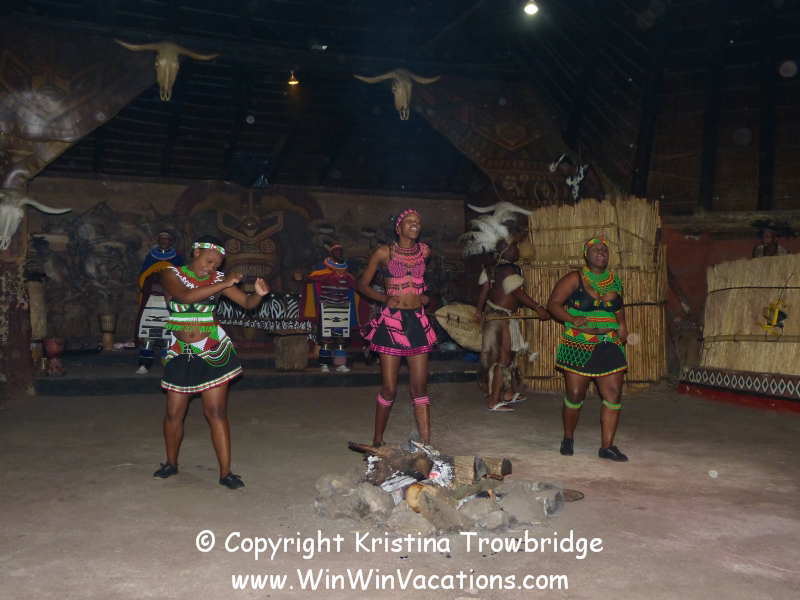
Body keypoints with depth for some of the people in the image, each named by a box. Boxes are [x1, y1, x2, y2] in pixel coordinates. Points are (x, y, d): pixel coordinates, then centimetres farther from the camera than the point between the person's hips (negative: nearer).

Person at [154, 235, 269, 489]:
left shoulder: (218, 278, 0)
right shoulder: (172, 274, -3)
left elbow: (248, 303, -4)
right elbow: (186, 296, -23)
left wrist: (259, 294, -26)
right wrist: (223, 285, -26)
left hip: (212, 350, -1)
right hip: (181, 353, 1)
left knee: (216, 412, -2)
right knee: (174, 413, 9)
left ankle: (225, 472, 4)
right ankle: (171, 463, 33)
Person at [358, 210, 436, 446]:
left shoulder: (424, 251, 10)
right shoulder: (384, 253, -2)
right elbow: (363, 284, 4)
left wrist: (424, 296, 14)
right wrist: (385, 297, -9)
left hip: (417, 321, 4)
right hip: (391, 321, -4)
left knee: (420, 386, 2)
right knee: (389, 388, -1)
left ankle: (426, 444, 5)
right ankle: (378, 440, 18)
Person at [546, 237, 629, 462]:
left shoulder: (615, 282, 11)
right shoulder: (575, 279, -4)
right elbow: (553, 303, -7)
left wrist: (622, 325, 10)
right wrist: (572, 319, -22)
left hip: (610, 347, 4)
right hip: (579, 347, -4)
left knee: (614, 394, -2)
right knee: (575, 395, 3)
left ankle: (607, 446, 8)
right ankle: (568, 439, 25)